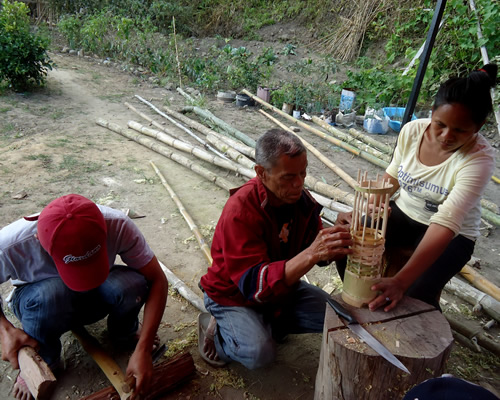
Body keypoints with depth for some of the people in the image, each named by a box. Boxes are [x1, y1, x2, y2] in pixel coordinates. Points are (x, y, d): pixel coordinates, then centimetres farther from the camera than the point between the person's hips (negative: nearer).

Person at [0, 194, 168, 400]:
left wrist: (143, 351, -32)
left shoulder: (118, 225, -33)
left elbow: (157, 280, -27)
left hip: (95, 298, 1)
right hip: (39, 304, 0)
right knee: (49, 293, -37)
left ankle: (124, 333, 3)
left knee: (132, 284, -32)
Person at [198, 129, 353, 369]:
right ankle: (218, 331, 3)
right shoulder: (240, 211, -31)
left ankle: (271, 324, 11)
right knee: (260, 353, -29)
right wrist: (312, 254, -47)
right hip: (235, 297, -6)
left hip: (282, 286, 6)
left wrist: (337, 238, -27)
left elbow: (320, 255, -3)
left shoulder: (301, 198, -10)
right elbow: (255, 284, -36)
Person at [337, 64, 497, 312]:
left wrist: (400, 281, -46)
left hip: (452, 234, -4)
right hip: (402, 213, 4)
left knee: (416, 295, -27)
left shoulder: (479, 158, -27)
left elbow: (445, 225, -38)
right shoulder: (413, 130, -14)